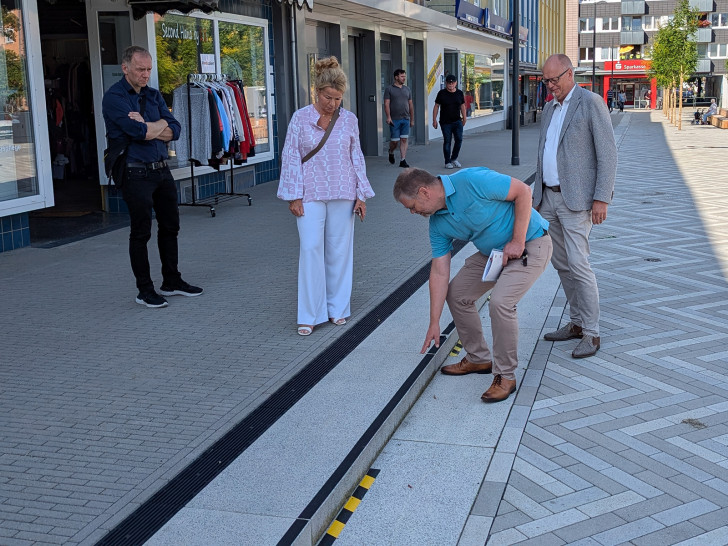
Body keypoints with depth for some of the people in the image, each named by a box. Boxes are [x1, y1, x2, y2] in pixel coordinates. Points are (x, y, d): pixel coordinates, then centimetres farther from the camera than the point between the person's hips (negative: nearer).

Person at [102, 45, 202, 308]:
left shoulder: (153, 95, 13)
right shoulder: (114, 97, -9)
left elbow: (174, 130, 2)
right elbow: (139, 132, -22)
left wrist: (146, 128, -13)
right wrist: (160, 124, -4)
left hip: (161, 170, 7)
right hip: (135, 174, -7)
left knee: (170, 226, 14)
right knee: (141, 233, 0)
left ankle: (171, 282, 28)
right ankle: (145, 291, 10)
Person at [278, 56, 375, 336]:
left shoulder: (349, 119, 3)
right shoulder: (301, 118, -3)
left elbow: (357, 158, 8)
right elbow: (291, 158, -2)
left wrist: (361, 195, 6)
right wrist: (294, 196, -6)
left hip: (342, 194, 2)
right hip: (311, 194, -2)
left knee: (339, 250, 7)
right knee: (310, 250, -8)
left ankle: (337, 308, 20)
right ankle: (309, 315, -1)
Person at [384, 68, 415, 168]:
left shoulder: (407, 89, 13)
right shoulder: (389, 89, 0)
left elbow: (411, 105, 17)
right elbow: (386, 104, -6)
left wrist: (412, 119, 15)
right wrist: (388, 117, -18)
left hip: (406, 119, 4)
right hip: (394, 119, -4)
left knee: (404, 140, -1)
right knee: (395, 140, -1)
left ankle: (403, 160, 2)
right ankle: (391, 153, 29)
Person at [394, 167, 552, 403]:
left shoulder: (471, 181, -27)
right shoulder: (437, 223, -3)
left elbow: (523, 191, -21)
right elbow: (439, 272, 0)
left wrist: (518, 241, -21)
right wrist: (434, 322, 0)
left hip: (530, 244, -9)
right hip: (493, 252, 9)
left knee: (500, 301, -25)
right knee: (457, 293, 8)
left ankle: (505, 376, -9)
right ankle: (478, 359, 24)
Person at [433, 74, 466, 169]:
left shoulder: (459, 93, 8)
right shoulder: (441, 93, -1)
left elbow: (462, 106, 15)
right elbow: (436, 107, 1)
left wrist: (464, 118, 10)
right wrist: (434, 120, -2)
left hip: (457, 121, 3)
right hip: (445, 122, -3)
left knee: (459, 140, -2)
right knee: (447, 141, -1)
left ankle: (454, 159, 17)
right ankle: (447, 162, 8)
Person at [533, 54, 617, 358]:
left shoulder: (591, 103, -8)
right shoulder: (550, 109, 16)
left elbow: (607, 152, -12)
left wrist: (602, 198, -17)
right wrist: (538, 194, 18)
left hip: (576, 200, -8)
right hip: (549, 197, 8)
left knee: (578, 264, -11)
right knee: (561, 264, 11)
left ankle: (591, 333, -2)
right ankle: (576, 323, 23)